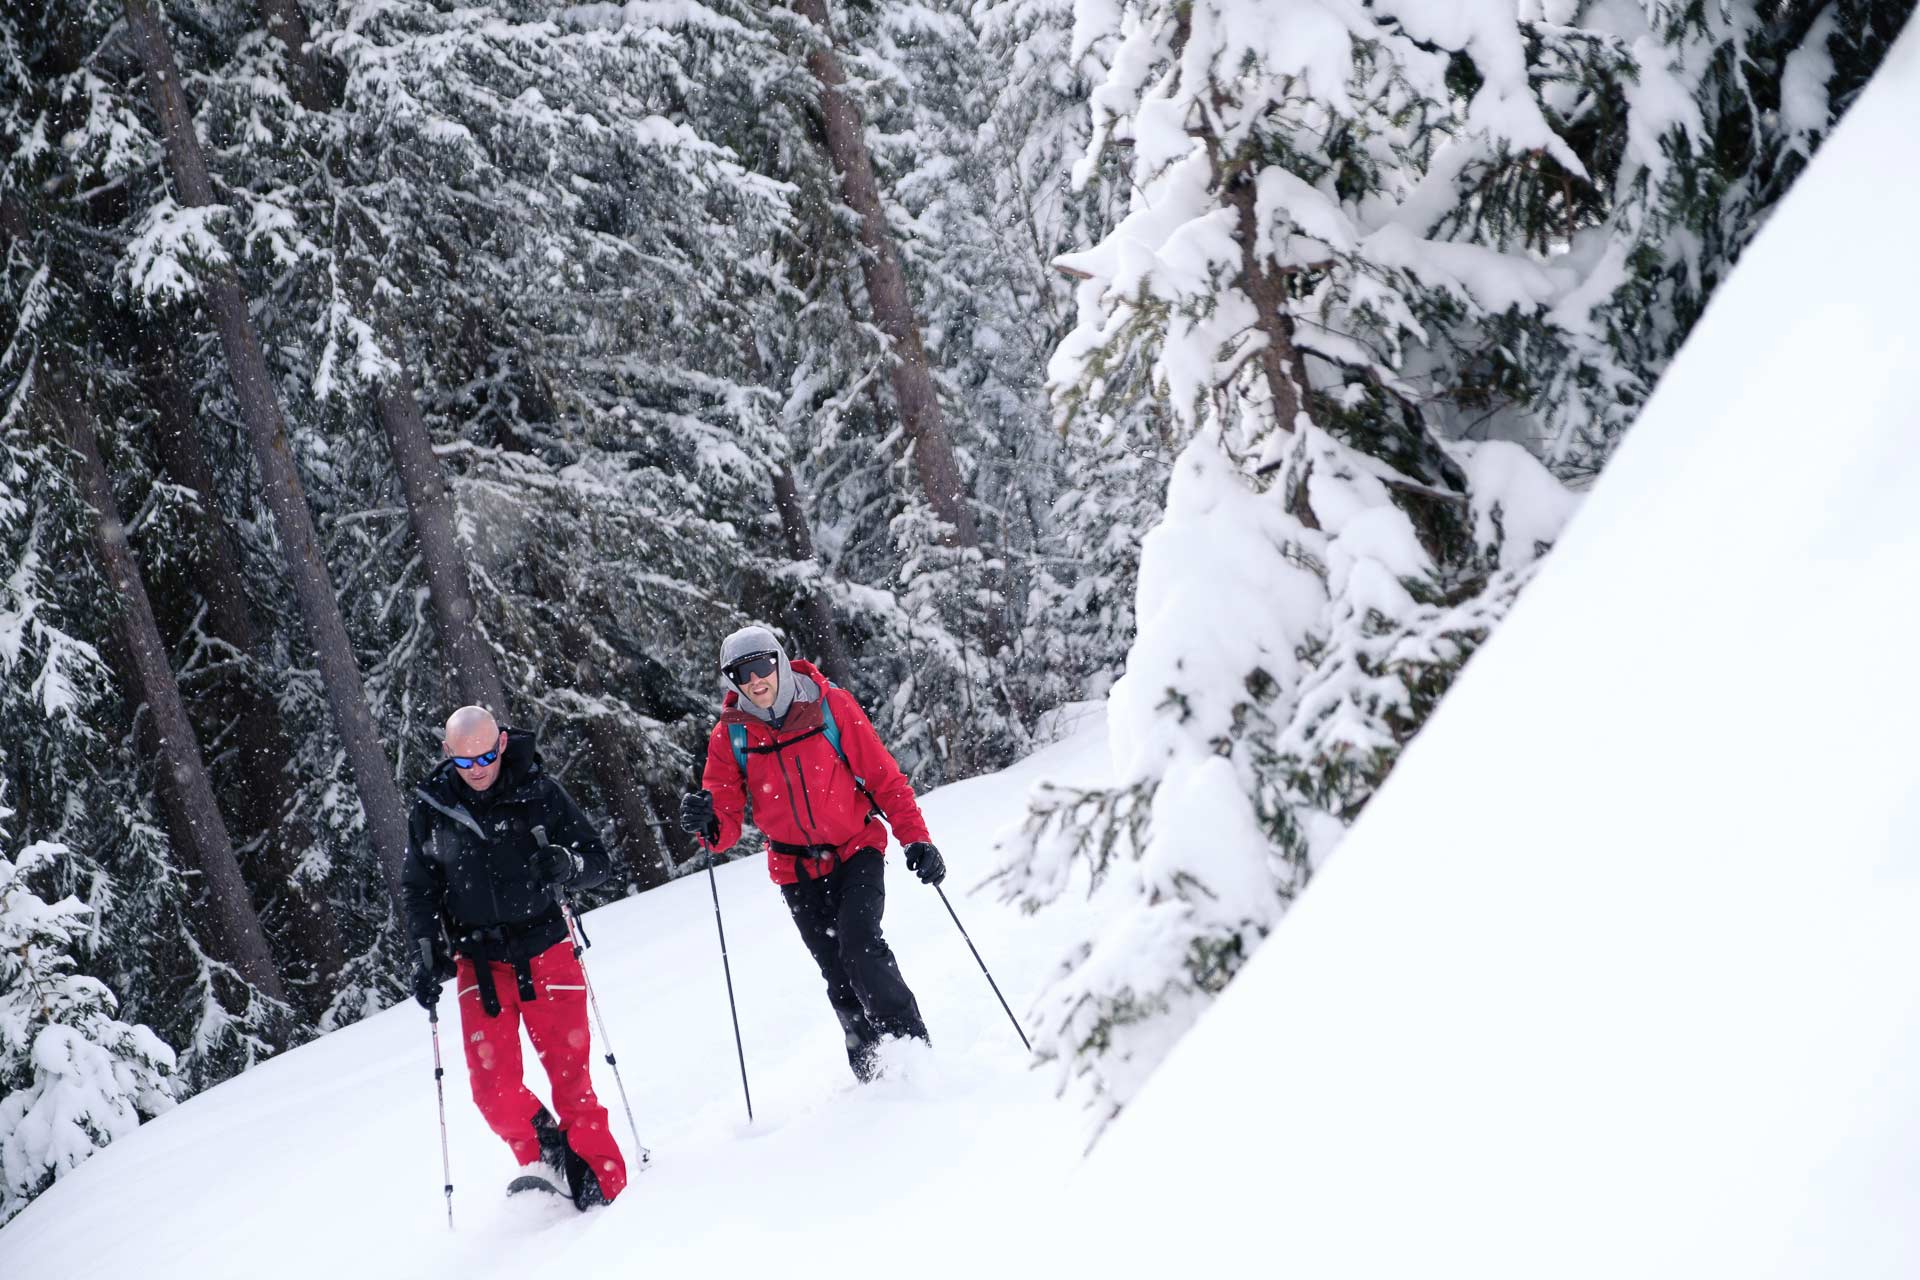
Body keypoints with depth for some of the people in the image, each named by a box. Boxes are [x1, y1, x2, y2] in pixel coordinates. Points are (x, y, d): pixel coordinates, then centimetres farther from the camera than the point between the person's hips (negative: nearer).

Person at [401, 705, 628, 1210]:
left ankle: (602, 1182, 5)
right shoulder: (431, 809, 1)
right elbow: (419, 889, 10)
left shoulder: (539, 792, -5)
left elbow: (598, 860, 0)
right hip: (480, 964, 2)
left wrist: (565, 863, -22)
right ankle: (544, 1160, 15)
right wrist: (429, 956, 0)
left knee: (569, 1077, -6)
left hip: (546, 951, -2)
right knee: (493, 1088, -7)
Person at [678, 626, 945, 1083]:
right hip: (797, 870, 2)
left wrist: (917, 840, -13)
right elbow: (728, 821, -6)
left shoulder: (831, 705, -11)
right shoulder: (729, 736, -6)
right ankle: (873, 1072, 15)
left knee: (860, 946, -23)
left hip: (857, 850, -2)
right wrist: (707, 823, -30)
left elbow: (885, 779, -5)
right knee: (837, 975, 1)